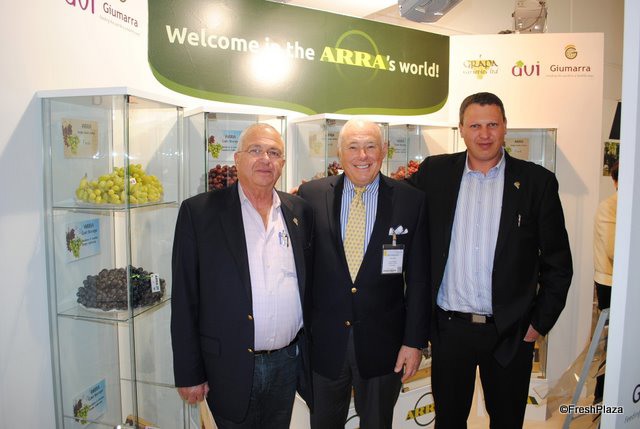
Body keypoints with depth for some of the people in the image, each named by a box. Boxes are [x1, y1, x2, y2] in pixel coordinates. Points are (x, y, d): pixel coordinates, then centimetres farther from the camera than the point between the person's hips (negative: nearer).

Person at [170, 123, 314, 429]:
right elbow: (185, 299, -7)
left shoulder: (300, 212, 3)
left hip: (288, 363, 4)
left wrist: (308, 353, 8)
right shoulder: (199, 211, -8)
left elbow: (309, 283, 8)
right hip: (230, 366, -3)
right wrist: (188, 374, -6)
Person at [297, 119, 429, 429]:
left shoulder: (411, 200, -6)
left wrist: (414, 341, -4)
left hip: (382, 342, 0)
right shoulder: (311, 195, -4)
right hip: (323, 339, 1)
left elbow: (418, 278, -4)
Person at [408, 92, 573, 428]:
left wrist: (541, 323, -2)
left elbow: (558, 262, 0)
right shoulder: (435, 172, -1)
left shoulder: (537, 181, -4)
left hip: (510, 332, 0)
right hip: (448, 327, 1)